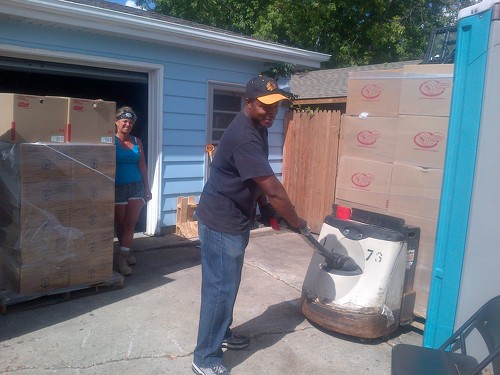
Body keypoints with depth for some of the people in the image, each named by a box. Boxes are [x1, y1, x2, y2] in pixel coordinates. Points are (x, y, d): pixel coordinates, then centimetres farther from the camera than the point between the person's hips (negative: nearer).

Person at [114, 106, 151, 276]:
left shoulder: (137, 141, 7)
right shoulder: (111, 140, -3)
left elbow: (142, 166, 10)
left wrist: (147, 188, 10)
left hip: (136, 186, 3)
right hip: (118, 187, -2)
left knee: (131, 224, -1)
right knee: (121, 224, 7)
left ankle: (123, 256, 6)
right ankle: (127, 252, 23)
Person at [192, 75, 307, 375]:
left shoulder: (258, 128, 7)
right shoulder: (244, 137, -27)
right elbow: (274, 189, -26)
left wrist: (265, 206, 7)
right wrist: (296, 221, -13)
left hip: (235, 220, 10)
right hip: (221, 223, -10)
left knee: (229, 284, 21)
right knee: (220, 288, -1)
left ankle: (222, 333, 40)